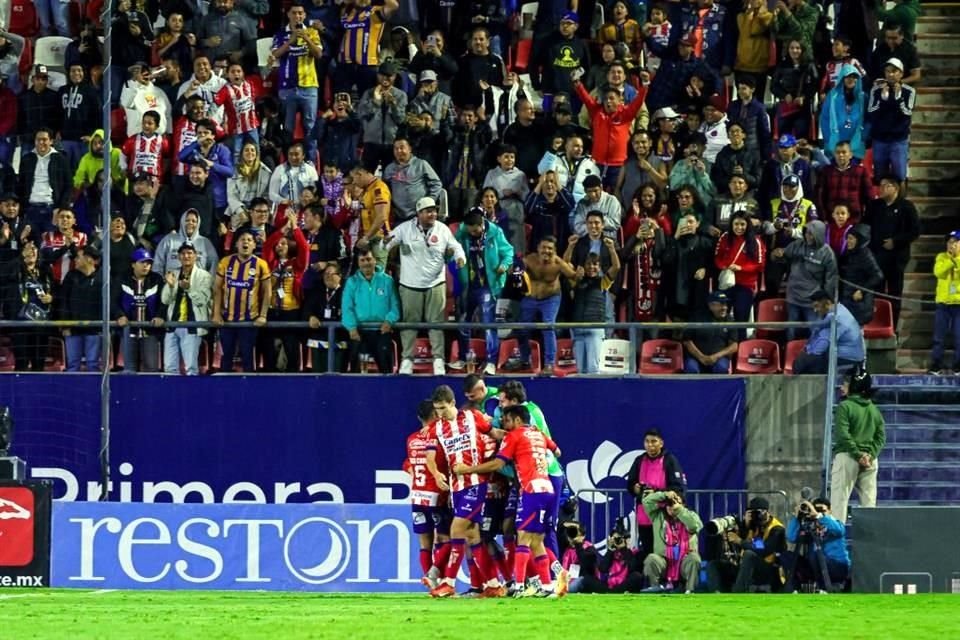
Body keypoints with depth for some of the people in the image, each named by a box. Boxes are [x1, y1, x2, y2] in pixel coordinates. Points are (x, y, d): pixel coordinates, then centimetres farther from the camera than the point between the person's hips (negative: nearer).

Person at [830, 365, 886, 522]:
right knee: (869, 502, 4)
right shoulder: (874, 409, 12)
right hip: (870, 461, 5)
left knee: (839, 500, -5)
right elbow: (881, 437, 7)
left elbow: (842, 435, -15)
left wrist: (857, 454, -13)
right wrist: (870, 454, -3)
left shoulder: (845, 406, -5)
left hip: (847, 456, -5)